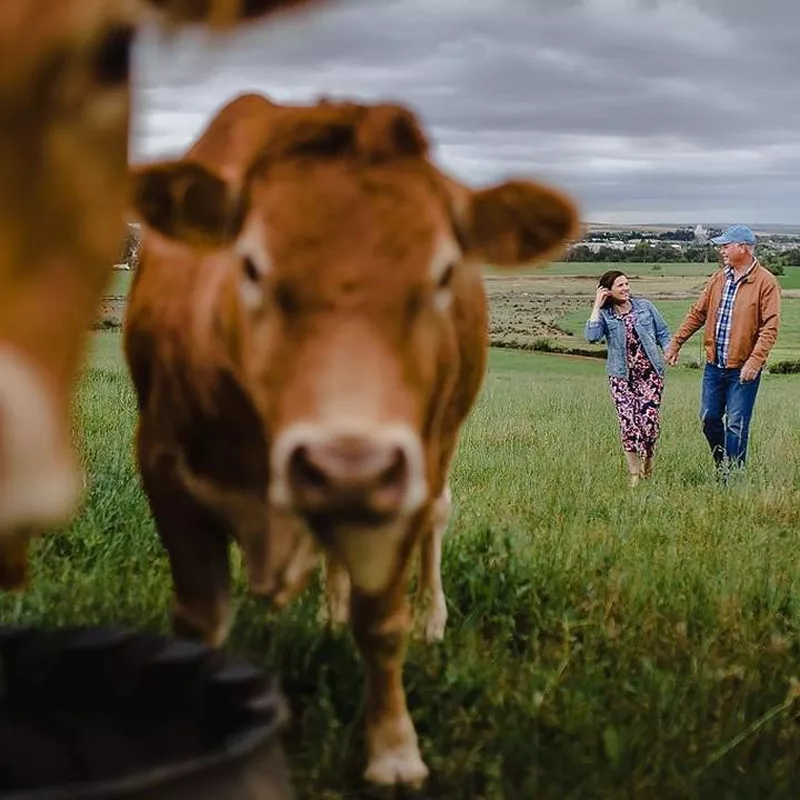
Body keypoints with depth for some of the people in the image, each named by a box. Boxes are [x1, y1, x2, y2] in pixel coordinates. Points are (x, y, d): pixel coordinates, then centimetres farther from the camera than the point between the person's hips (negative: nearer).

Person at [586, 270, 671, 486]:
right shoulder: (604, 315, 2)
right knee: (629, 425, -5)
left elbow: (662, 332, 11)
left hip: (650, 373, 0)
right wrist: (597, 306, -13)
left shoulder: (644, 306, 6)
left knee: (650, 422, -7)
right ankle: (634, 475, 7)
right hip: (622, 377, 0)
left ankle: (648, 468, 18)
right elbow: (592, 336, -18)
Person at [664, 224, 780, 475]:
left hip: (743, 369, -6)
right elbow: (697, 313, 15)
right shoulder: (719, 278, 9)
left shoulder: (766, 282, -10)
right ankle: (721, 467, 28)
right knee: (709, 419, 10)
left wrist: (755, 362, -23)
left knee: (736, 425, -3)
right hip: (714, 366, 6)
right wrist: (676, 342, 10)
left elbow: (770, 326, -15)